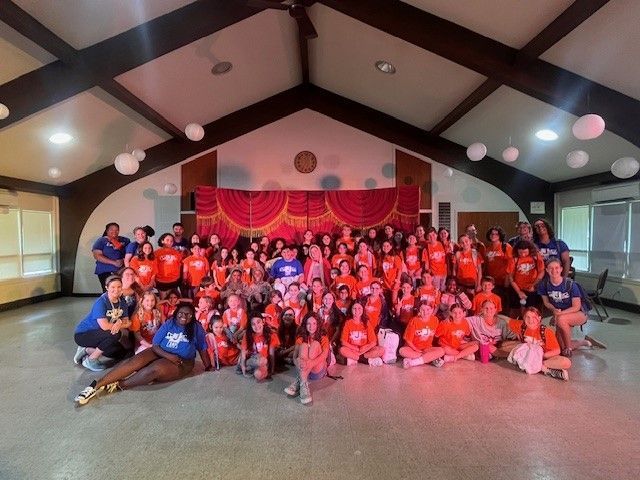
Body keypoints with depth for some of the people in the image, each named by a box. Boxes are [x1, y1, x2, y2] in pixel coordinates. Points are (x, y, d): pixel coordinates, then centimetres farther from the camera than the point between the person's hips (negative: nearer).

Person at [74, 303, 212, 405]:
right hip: (160, 353, 3)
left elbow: (202, 349, 3)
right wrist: (168, 355, -17)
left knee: (154, 369, -34)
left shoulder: (196, 328, 0)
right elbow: (155, 345, 0)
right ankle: (96, 385, -28)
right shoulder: (169, 323, 4)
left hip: (181, 362, -3)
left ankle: (118, 385, -23)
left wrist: (208, 367, -5)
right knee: (135, 361, -26)